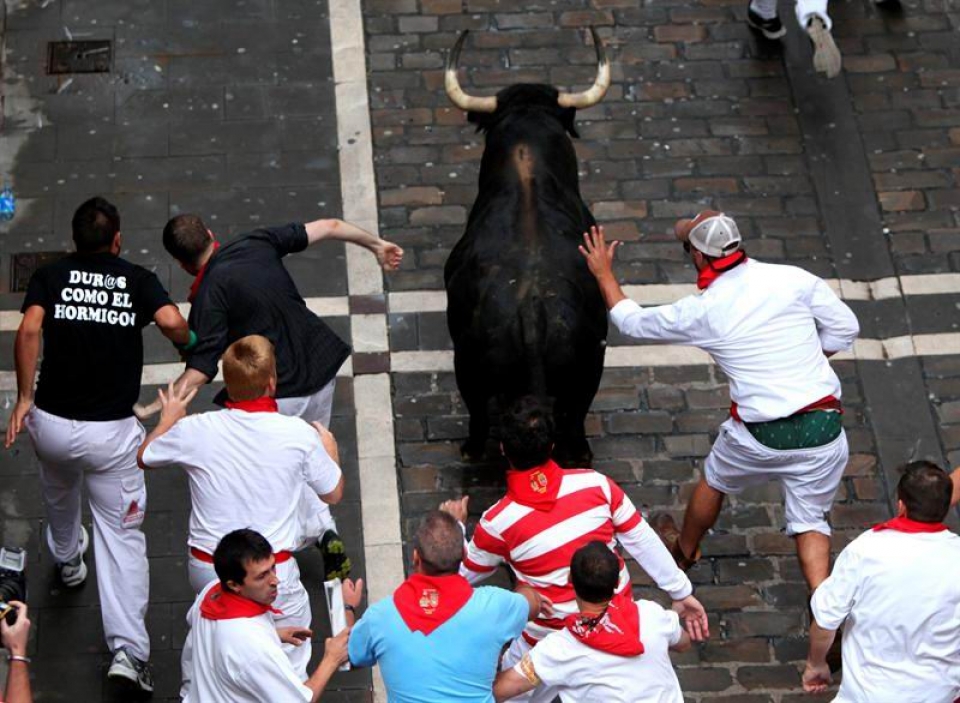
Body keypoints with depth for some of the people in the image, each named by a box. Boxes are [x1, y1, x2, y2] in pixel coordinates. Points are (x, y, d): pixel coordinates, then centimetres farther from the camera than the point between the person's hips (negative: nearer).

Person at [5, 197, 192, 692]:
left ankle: (67, 559, 64)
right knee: (122, 537, 4)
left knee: (60, 497, 35)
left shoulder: (50, 277, 2)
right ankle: (127, 648, -8)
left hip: (52, 424, 2)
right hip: (113, 432, -2)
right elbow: (172, 323, -15)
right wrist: (190, 344, 8)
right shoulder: (137, 279, 1)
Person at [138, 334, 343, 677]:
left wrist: (168, 420, 31)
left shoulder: (196, 430, -11)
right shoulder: (299, 434, -15)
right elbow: (333, 494, 3)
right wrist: (329, 451, 23)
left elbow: (144, 456, 11)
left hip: (205, 571, 2)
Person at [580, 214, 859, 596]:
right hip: (823, 428, 1)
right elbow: (845, 328, 3)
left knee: (714, 480, 29)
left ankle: (685, 550, 54)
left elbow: (633, 322, 9)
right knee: (809, 520, 15)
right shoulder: (793, 279, -5)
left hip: (760, 437, -1)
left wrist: (603, 274, 23)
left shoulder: (700, 311, -8)